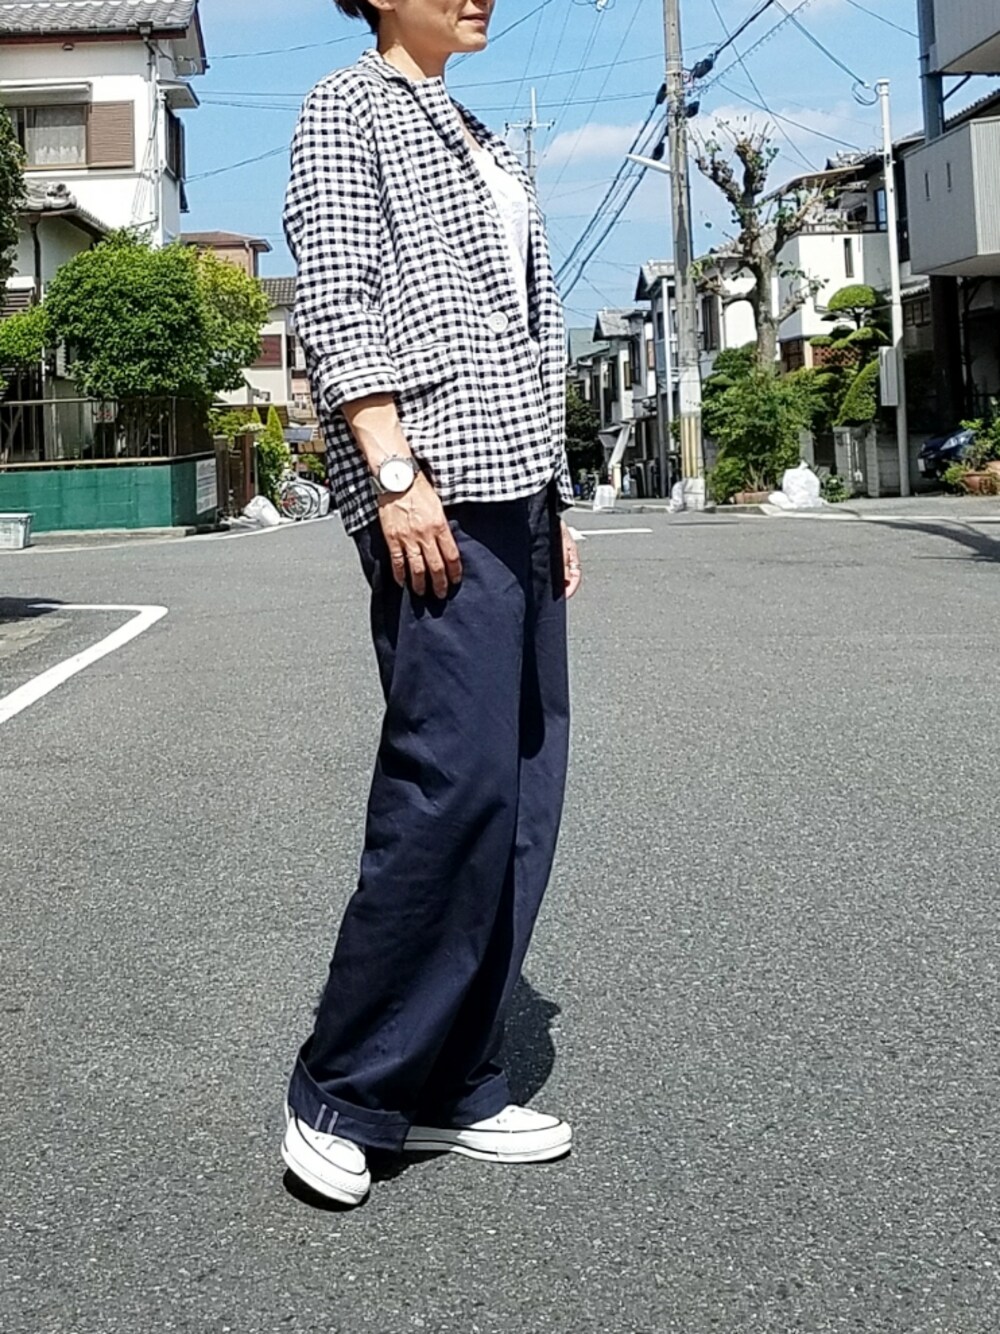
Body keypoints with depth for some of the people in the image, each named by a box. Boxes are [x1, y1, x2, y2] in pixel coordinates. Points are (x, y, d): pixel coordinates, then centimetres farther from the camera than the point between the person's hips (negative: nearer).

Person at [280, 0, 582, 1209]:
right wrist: (395, 473, -20)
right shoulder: (348, 109, 4)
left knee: (521, 793, 3)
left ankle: (451, 1089, 11)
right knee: (453, 781, -15)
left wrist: (552, 499, 18)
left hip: (510, 491, 9)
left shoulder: (475, 142, 27)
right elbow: (333, 299, -9)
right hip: (429, 493, -9)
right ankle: (342, 1093, -2)